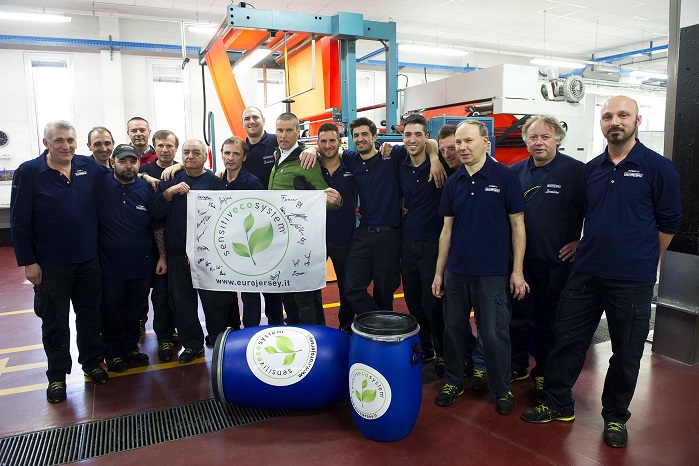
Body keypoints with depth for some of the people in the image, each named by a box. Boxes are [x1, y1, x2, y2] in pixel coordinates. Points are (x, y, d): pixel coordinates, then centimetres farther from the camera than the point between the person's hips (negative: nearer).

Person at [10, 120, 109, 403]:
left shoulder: (90, 167, 0)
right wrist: (28, 262, -10)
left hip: (89, 260, 3)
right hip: (50, 265, -2)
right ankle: (57, 375, 28)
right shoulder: (28, 172, -8)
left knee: (90, 315, 15)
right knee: (54, 321, 11)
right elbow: (19, 222, -8)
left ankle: (91, 362, 34)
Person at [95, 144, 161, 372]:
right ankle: (112, 353, 29)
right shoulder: (100, 187, -6)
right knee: (111, 311, 11)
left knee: (135, 309, 15)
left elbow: (158, 225, 4)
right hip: (110, 265, -2)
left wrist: (162, 255, 0)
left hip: (142, 265, 2)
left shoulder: (147, 189, 1)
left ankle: (130, 347, 34)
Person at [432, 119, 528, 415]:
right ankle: (453, 381, 30)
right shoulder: (453, 182, 6)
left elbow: (517, 225, -4)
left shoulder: (505, 177, -5)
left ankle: (502, 389, 24)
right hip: (456, 271, 4)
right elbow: (447, 229, 9)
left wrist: (517, 271, -8)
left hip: (492, 272, -4)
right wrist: (439, 272, 8)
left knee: (494, 334, 3)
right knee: (454, 329, 12)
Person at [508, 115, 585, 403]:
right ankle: (517, 367, 30)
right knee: (518, 317, 13)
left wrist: (581, 242, -7)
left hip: (557, 261, -3)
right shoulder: (515, 172, 5)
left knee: (548, 322, 9)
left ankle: (543, 374, 26)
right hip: (520, 260, 4)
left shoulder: (575, 171, -8)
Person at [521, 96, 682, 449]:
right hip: (585, 273, 4)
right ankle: (558, 403, 26)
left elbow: (668, 223, 0)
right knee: (567, 339, 9)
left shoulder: (658, 168, -6)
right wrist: (584, 248, 11)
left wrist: (642, 261, 5)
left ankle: (615, 416, 30)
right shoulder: (591, 169, 6)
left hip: (632, 281, -3)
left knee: (626, 352, 10)